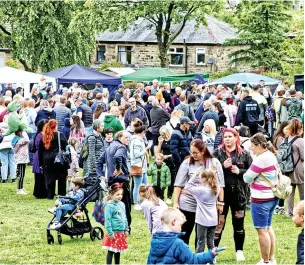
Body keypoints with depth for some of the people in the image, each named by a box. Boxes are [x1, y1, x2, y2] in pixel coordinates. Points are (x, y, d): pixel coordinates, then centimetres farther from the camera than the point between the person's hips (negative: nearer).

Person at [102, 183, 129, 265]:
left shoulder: (121, 204, 9)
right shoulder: (109, 205, -15)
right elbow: (107, 220, -18)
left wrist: (126, 230, 16)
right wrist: (110, 233, -19)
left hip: (121, 233, 7)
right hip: (113, 233, -7)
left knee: (118, 251, 17)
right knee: (111, 251, -2)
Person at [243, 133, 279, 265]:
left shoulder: (261, 159, -21)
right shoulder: (271, 156, 9)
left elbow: (247, 178, -14)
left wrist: (246, 174, 7)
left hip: (261, 199, -10)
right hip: (272, 197, 10)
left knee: (262, 230, -1)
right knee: (268, 228, 18)